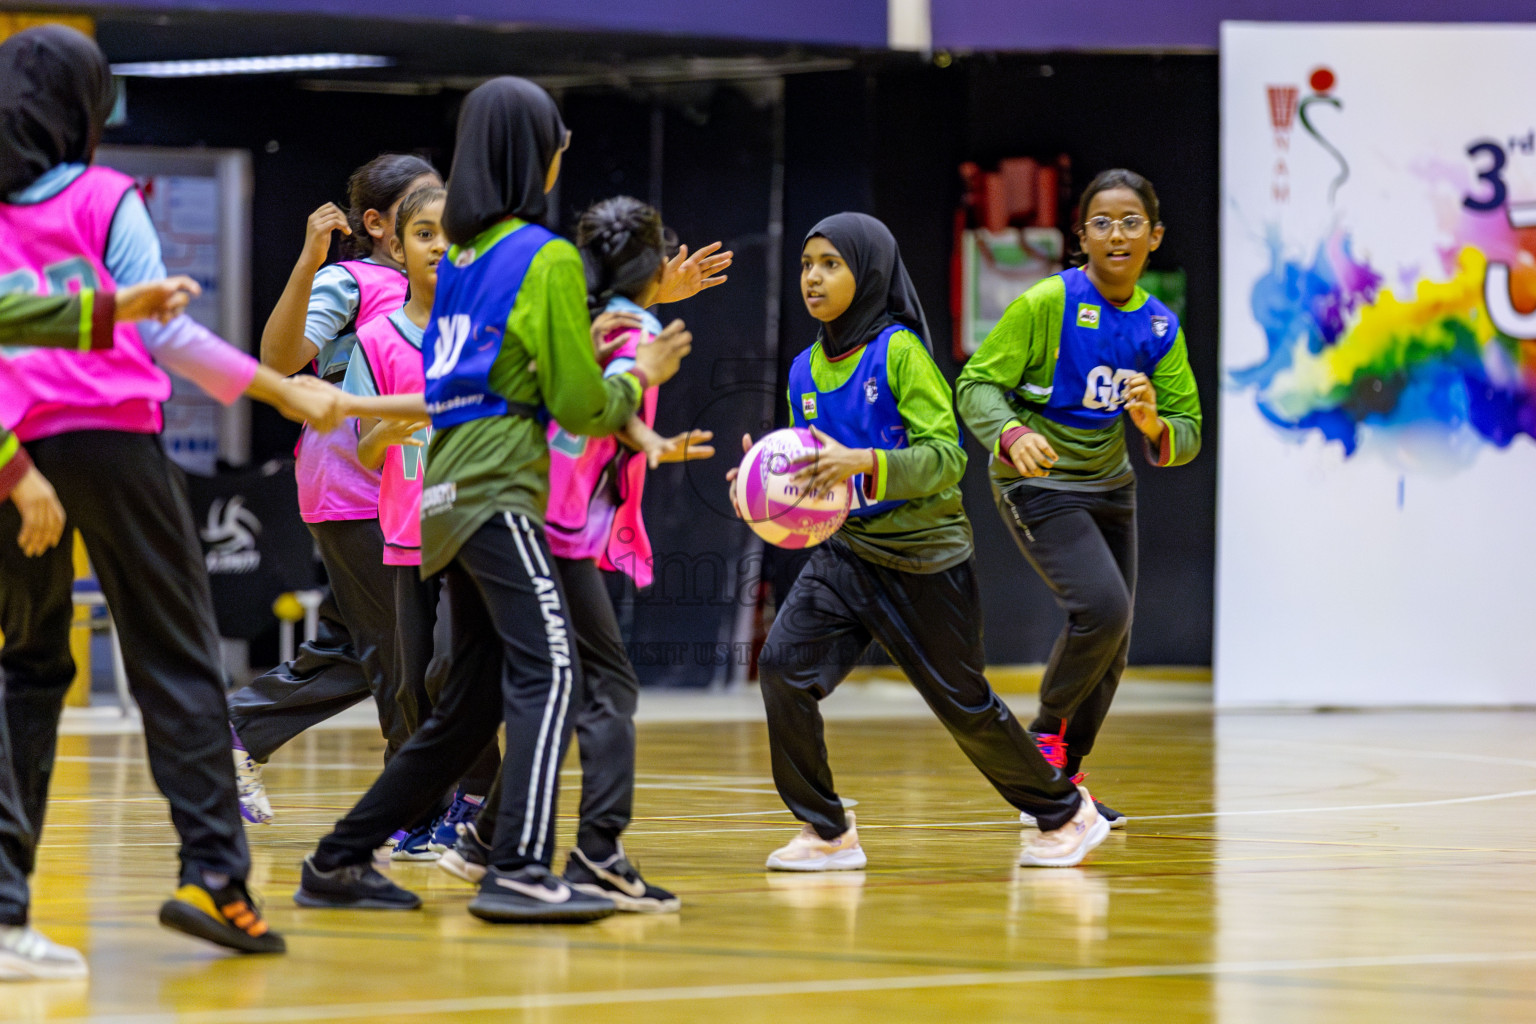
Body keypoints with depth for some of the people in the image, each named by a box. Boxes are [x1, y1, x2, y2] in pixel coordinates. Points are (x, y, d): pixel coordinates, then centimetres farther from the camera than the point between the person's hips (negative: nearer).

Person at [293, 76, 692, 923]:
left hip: (452, 494, 9)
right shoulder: (547, 258, -7)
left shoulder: (462, 257, 17)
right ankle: (520, 870, -31)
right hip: (497, 494, -9)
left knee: (473, 703, 13)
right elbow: (579, 405, -8)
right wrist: (640, 377, 11)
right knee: (549, 671, -17)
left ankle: (340, 862, 17)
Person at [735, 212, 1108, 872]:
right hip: (845, 552, 5)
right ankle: (827, 834, -4)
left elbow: (944, 458, -19)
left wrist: (863, 464, -33)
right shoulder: (806, 370, 5)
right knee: (783, 667, -15)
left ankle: (1066, 814, 28)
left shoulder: (899, 353, -14)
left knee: (965, 705, 6)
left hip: (924, 558, -5)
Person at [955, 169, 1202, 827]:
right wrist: (1011, 435, -34)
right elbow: (976, 385, -15)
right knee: (1102, 606, -25)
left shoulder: (1159, 327, -1)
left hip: (1110, 487, 7)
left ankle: (1063, 780, 28)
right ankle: (1046, 735, -1)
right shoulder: (1047, 303, -17)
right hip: (1038, 485, -7)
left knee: (1110, 649, 10)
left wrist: (1154, 426, -24)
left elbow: (1187, 437, 0)